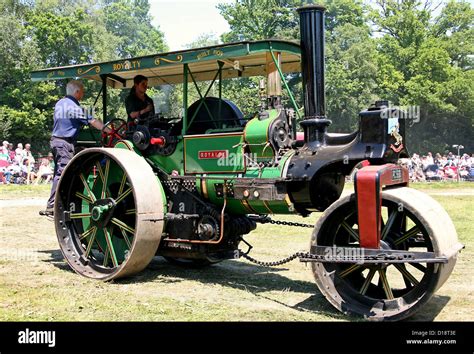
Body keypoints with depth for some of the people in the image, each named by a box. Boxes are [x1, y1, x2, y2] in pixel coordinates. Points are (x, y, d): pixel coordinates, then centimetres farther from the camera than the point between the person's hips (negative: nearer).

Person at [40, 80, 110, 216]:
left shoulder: (59, 103, 13)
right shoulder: (74, 107, -14)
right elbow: (92, 121, -19)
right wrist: (110, 131, -20)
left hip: (55, 140, 9)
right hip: (65, 143, -9)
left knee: (58, 172, 15)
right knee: (61, 174, -9)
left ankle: (53, 204, 21)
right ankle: (51, 206, -10)